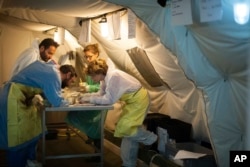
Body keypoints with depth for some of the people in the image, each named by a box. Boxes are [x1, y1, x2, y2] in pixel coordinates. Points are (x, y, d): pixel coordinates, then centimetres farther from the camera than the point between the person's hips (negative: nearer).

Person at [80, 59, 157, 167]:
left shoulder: (112, 76, -27)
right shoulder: (106, 77, 2)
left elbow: (109, 99, -28)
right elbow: (101, 94, 12)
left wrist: (90, 99, -21)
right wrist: (87, 95, -3)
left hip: (139, 100, -10)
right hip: (132, 100, 10)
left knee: (124, 127, -15)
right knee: (126, 128, 9)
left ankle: (150, 138, 7)